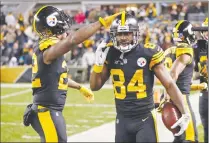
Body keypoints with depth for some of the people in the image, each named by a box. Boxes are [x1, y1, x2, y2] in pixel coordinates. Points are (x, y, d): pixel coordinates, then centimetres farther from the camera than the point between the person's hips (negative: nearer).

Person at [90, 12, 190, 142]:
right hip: (122, 120, 4)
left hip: (145, 119, -4)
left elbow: (169, 85, -5)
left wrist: (184, 113, -9)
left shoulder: (148, 54, -10)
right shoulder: (110, 55, 1)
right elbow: (95, 87, 8)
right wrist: (98, 63, -8)